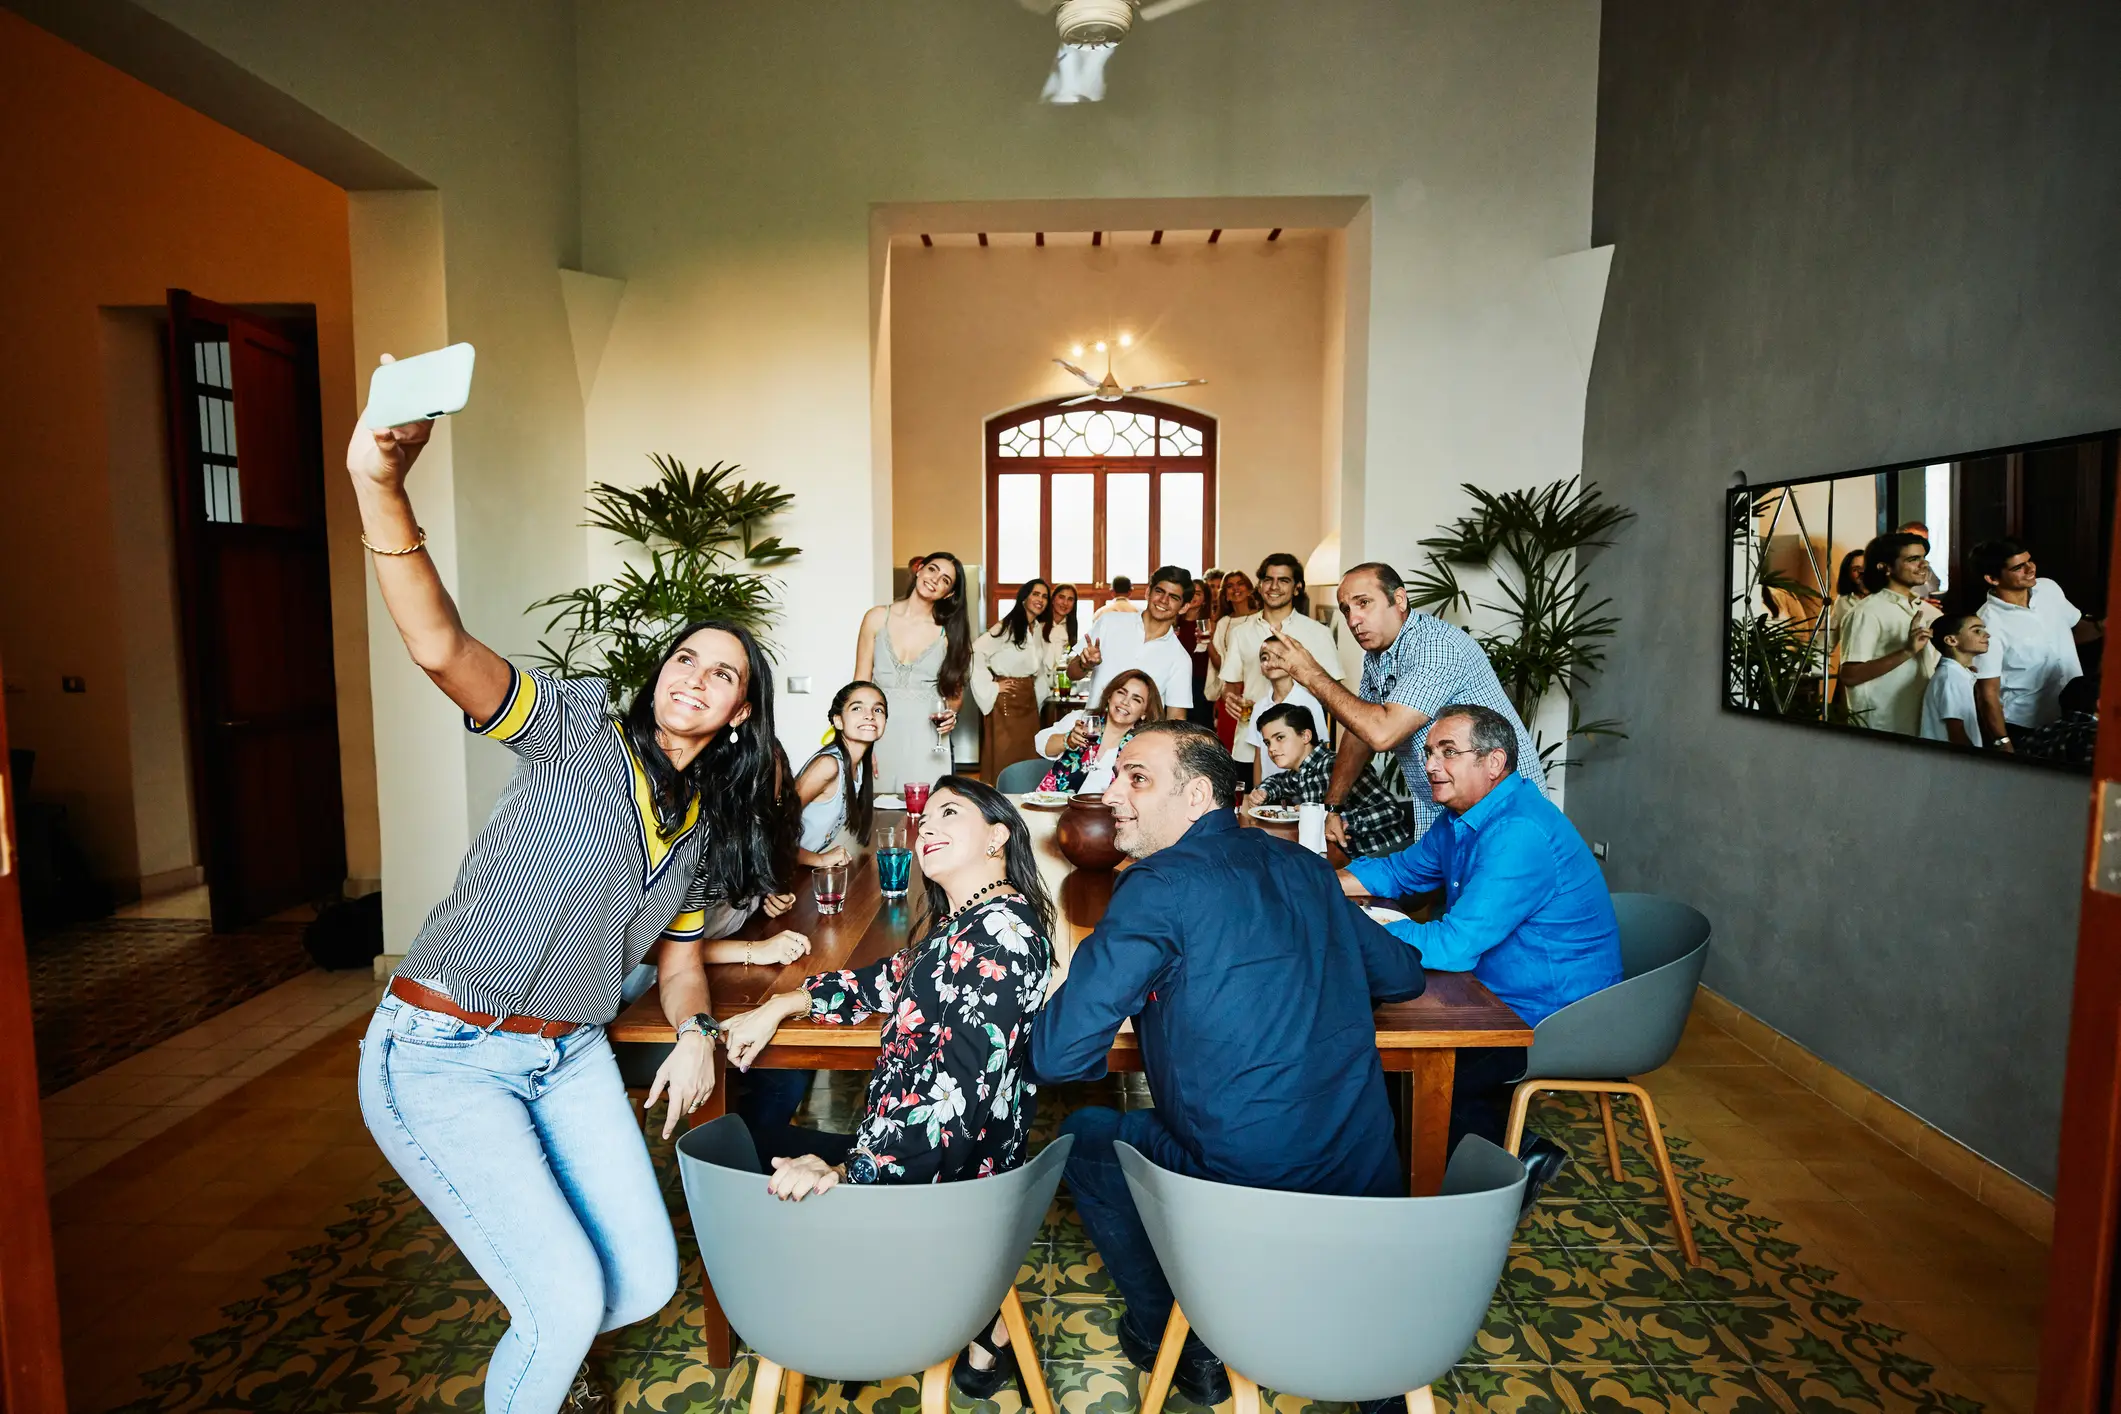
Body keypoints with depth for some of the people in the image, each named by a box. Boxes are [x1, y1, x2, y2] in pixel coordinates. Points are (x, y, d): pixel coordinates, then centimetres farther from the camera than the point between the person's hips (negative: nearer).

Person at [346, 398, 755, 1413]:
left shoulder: (708, 822, 7)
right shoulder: (576, 731, -11)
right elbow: (440, 647, -27)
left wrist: (694, 1031, -6)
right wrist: (380, 484, -41)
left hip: (570, 1055, 6)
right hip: (441, 1054, -6)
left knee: (644, 1283, 7)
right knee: (568, 1299, -12)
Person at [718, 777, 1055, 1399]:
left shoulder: (1000, 931, -23)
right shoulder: (963, 922, 7)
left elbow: (963, 1091, -30)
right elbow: (889, 980, 18)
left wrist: (849, 1173, -32)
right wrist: (780, 1006, 8)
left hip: (951, 1174, -9)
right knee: (763, 1138, 17)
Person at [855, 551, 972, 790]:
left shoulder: (948, 633, 4)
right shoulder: (878, 618, 4)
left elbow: (956, 692, 14)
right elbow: (860, 684, 3)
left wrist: (951, 713, -8)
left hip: (927, 742, 0)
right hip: (882, 737, 0)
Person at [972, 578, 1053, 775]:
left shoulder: (1038, 629, 11)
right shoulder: (1007, 626, -12)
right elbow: (975, 653, -22)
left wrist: (1038, 693, 10)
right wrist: (991, 687, -17)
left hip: (1028, 700, 7)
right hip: (1007, 699, -7)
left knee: (1028, 756, 10)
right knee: (1005, 760, -3)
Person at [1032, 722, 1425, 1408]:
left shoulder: (1162, 883, -14)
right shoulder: (1302, 865, 6)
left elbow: (1058, 1056, -16)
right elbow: (1403, 975, 18)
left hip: (1247, 1188, -6)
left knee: (1084, 1133, 18)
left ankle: (1175, 1338, 26)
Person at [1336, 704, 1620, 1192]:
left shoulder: (1519, 835, -27)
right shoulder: (1462, 817, 4)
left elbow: (1453, 945, -32)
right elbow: (1398, 870, 17)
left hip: (1552, 1022, -10)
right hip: (1498, 999, 10)